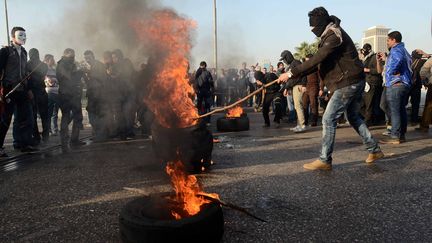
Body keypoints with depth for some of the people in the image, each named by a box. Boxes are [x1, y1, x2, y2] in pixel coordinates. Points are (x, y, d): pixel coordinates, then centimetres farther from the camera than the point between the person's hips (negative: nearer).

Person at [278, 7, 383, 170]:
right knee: (354, 117, 19)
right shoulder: (331, 35, 16)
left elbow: (316, 60, -26)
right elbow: (318, 62, 15)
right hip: (355, 82, 11)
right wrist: (296, 74, 6)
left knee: (329, 119, -8)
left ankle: (324, 160, -3)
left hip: (347, 83, -11)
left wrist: (291, 73, -24)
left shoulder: (334, 36, -17)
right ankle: (374, 150, 27)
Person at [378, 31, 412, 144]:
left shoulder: (395, 50, -11)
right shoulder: (403, 50, 20)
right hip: (405, 84, 10)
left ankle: (395, 137, -7)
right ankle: (402, 135, 19)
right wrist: (386, 58, 31)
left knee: (395, 111, -8)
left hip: (395, 85, -10)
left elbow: (398, 59, -33)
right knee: (402, 110, 13)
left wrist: (392, 71, -19)